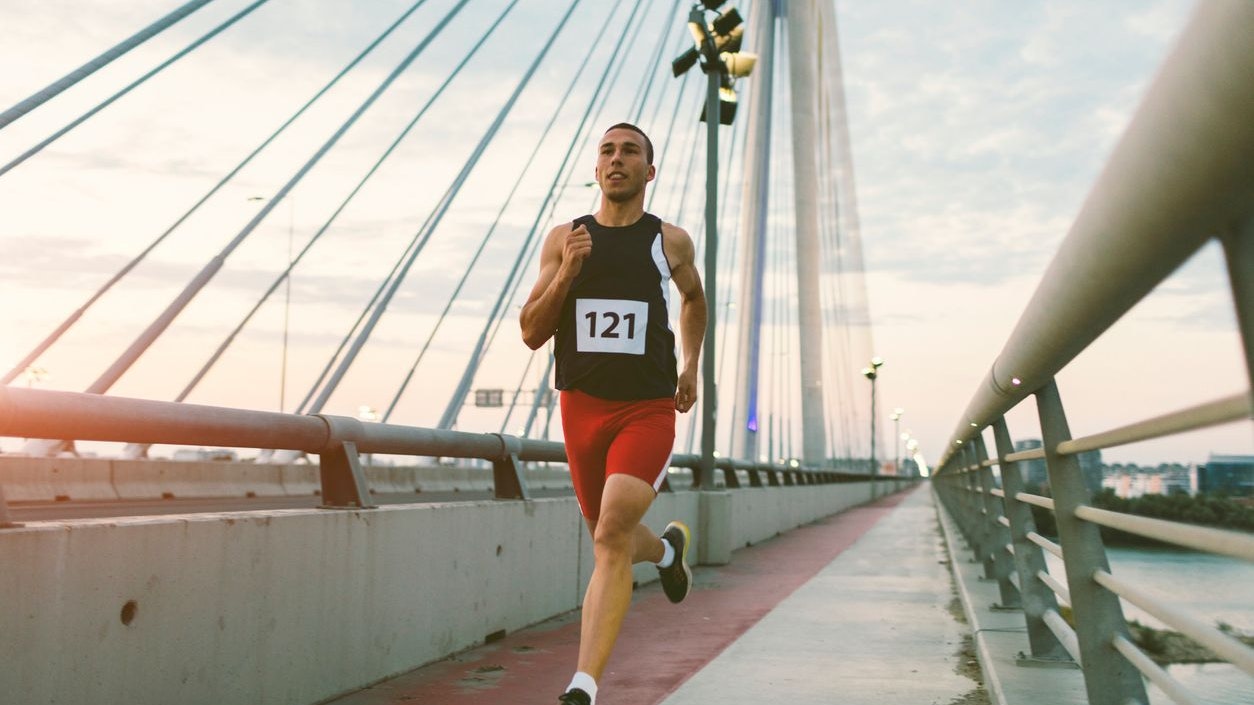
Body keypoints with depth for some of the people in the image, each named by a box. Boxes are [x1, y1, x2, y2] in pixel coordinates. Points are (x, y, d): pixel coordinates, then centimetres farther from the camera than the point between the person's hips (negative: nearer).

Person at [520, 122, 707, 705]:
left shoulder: (670, 241, 5)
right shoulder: (563, 239, 5)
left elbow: (693, 296, 26)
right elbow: (531, 334, 1)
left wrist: (691, 366, 18)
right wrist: (566, 273, -13)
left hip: (648, 411, -3)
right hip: (582, 408, 3)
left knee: (611, 538, -21)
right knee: (611, 541, 18)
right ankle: (668, 549, 53)